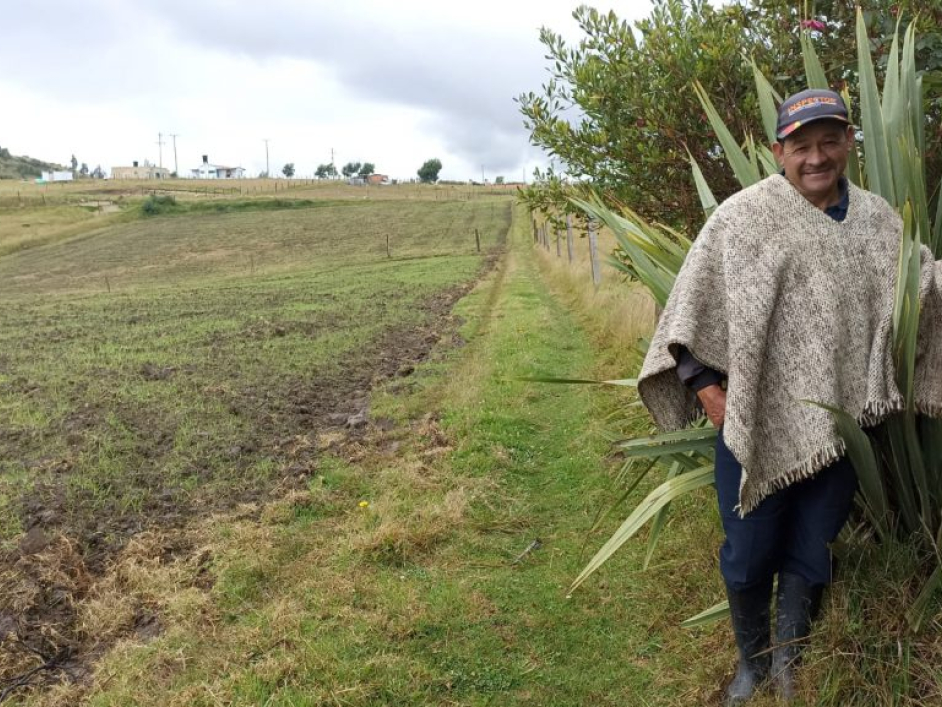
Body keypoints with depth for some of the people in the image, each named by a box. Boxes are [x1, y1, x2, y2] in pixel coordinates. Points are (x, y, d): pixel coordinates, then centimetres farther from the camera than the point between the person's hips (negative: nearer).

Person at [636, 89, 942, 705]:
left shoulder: (880, 220, 5)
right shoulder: (743, 216, -8)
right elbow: (694, 307, -7)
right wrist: (704, 385, -12)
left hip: (840, 424, 3)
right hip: (758, 421, -3)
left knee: (812, 556, 15)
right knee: (749, 555, 10)